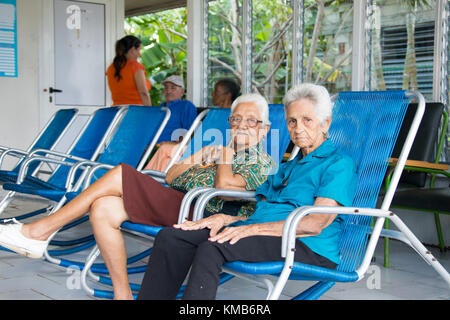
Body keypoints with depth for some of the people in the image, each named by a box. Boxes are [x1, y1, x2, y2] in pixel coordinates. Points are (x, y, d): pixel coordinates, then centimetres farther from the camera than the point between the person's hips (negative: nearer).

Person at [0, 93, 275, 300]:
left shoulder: (263, 163, 6)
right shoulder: (219, 150, 31)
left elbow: (224, 184, -15)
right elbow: (170, 177, 24)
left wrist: (226, 153, 3)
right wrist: (202, 155, 10)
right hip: (174, 205, 8)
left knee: (120, 174, -16)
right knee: (103, 208, -17)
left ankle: (41, 230, -10)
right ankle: (123, 294, -9)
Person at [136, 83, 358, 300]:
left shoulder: (339, 164, 3)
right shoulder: (287, 168, 29)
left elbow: (315, 225, -12)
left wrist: (255, 229, -20)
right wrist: (223, 219, 1)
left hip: (307, 247, -8)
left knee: (211, 249, -34)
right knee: (169, 237, -12)